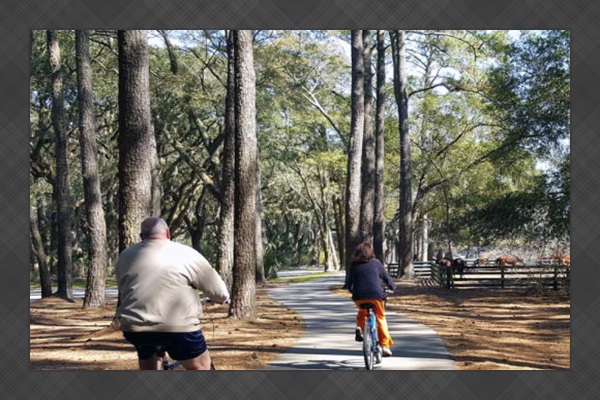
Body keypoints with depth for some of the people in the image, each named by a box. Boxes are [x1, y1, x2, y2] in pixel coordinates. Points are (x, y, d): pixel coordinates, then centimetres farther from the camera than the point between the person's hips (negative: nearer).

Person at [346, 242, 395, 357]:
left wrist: (352, 292, 29)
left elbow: (349, 284, 9)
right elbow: (386, 277, 12)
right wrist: (392, 287, 30)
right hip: (376, 295, -1)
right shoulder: (376, 263, 7)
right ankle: (385, 345, 9)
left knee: (362, 312, 33)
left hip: (359, 296, 1)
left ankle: (359, 327, 6)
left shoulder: (354, 265, 9)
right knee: (381, 318, 16)